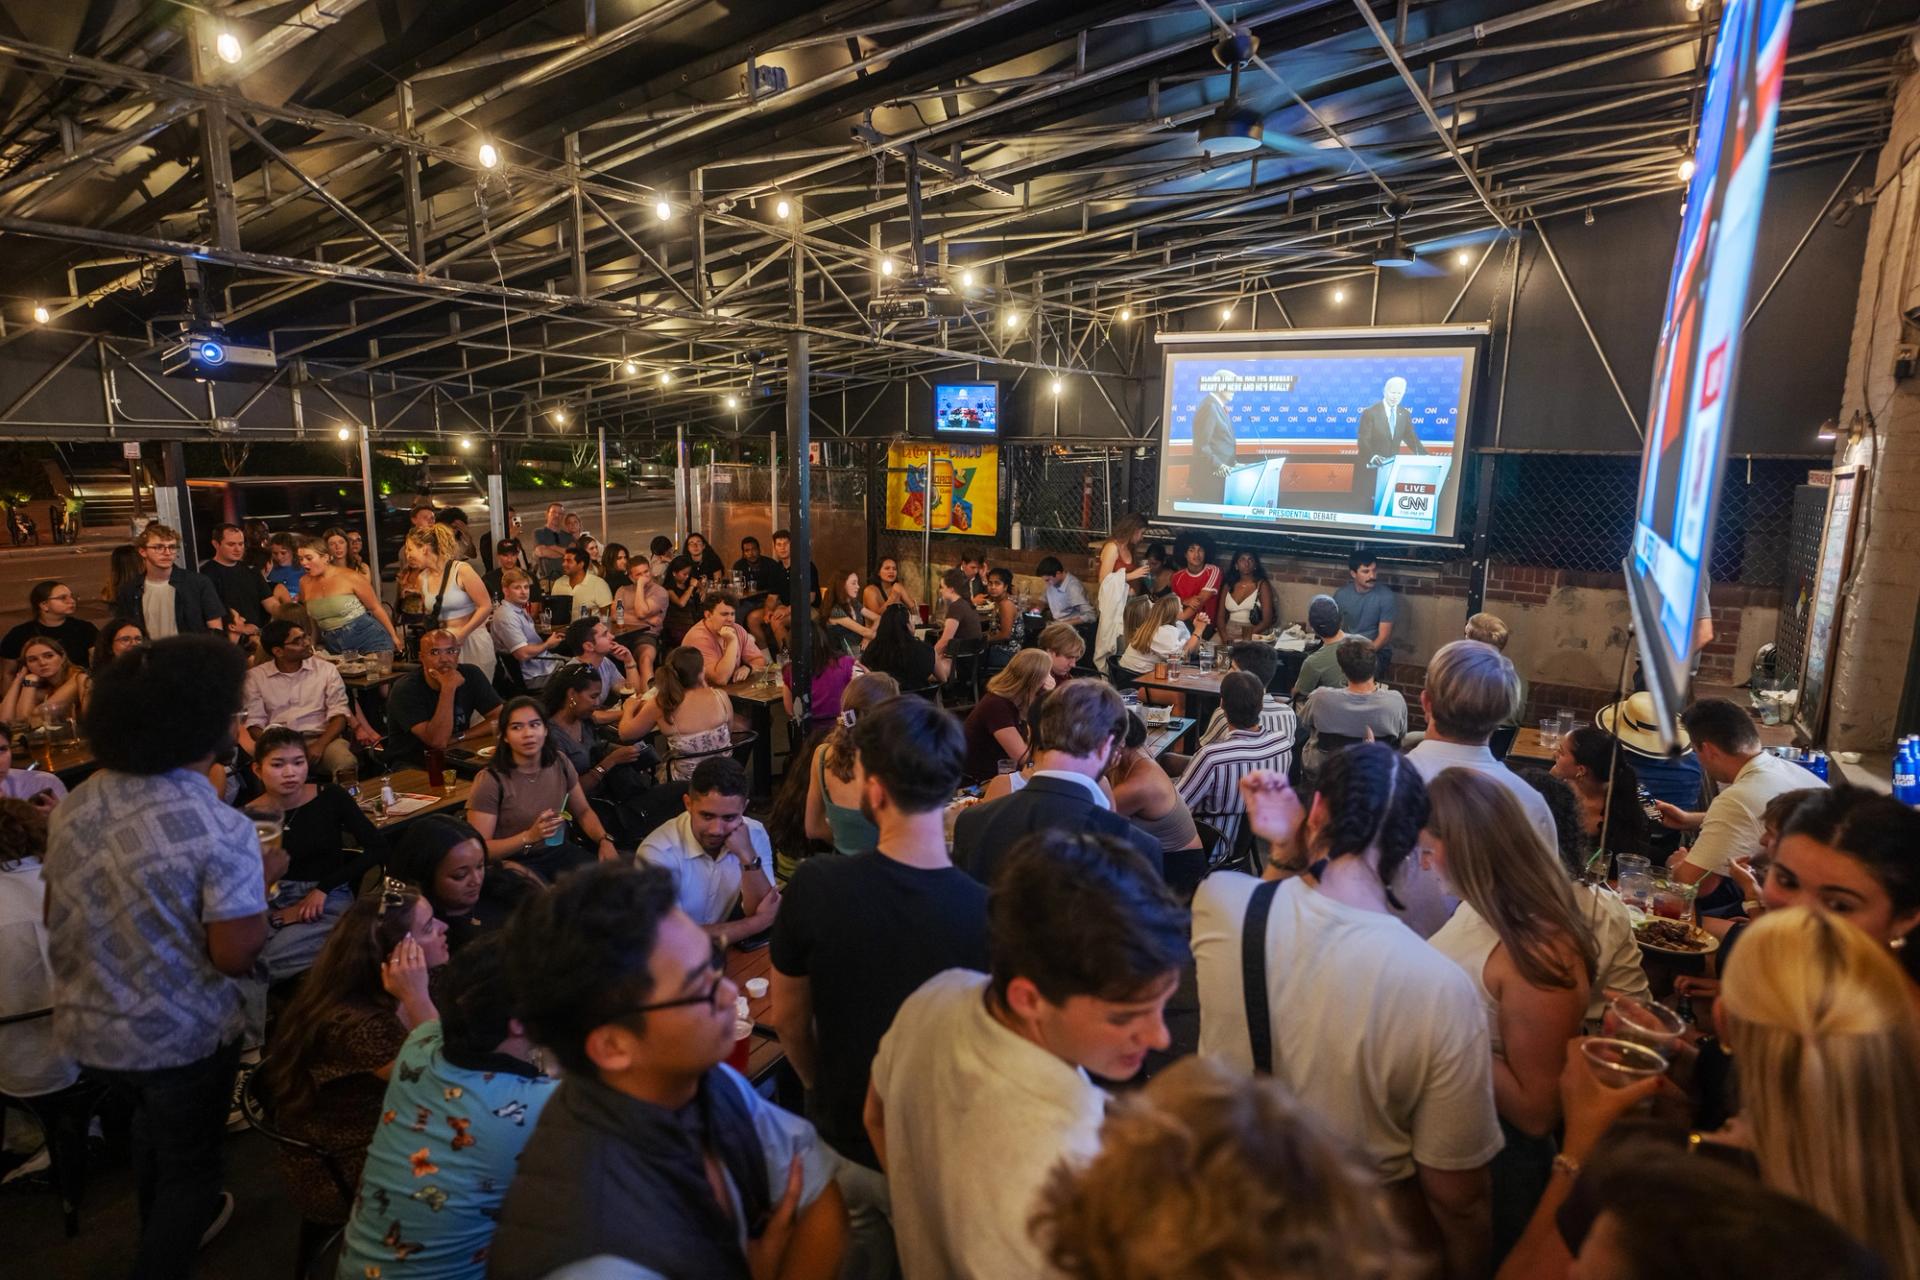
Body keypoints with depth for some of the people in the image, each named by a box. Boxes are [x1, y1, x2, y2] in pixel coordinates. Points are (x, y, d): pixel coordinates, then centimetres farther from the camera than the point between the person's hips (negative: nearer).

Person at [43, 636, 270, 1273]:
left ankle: (164, 1227, 56)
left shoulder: (73, 806, -7)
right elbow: (235, 956, -23)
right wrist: (263, 880, -9)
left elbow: (60, 917, 6)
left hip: (87, 1024, 7)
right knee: (188, 1160, 18)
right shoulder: (222, 830, -28)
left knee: (152, 1123, 33)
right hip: (180, 1035, -7)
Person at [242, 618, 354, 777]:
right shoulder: (255, 676, 10)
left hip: (320, 738, 1)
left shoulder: (327, 670, 10)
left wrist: (320, 745, -14)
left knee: (346, 763, -32)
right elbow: (254, 723, 4)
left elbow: (339, 714, 3)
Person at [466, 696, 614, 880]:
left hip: (559, 851, 5)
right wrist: (529, 836, -26)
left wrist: (604, 840, -6)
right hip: (514, 862, -5)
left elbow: (583, 811, 13)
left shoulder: (560, 763, 1)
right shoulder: (490, 780, -14)